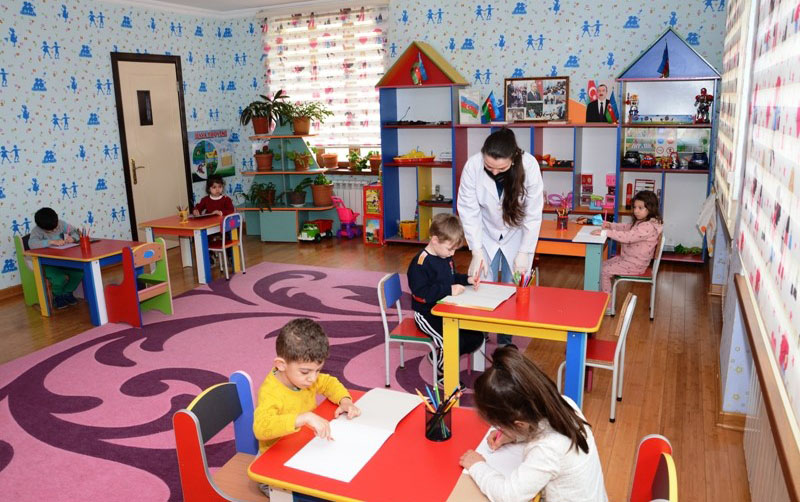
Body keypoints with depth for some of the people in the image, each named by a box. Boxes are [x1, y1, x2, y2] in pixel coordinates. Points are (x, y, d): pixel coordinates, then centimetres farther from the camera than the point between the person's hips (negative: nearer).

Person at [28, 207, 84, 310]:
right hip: (48, 264, -5)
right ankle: (58, 296, 7)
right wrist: (52, 242, -37)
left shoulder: (61, 224, 0)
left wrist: (73, 238, -15)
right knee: (60, 278, -30)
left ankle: (67, 293, 12)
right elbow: (32, 244, -34)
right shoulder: (37, 231, -15)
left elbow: (76, 232, 8)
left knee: (80, 272, -18)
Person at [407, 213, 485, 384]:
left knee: (476, 336, 2)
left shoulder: (445, 257, 7)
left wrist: (467, 279, 4)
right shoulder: (420, 263, -22)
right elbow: (421, 293, -30)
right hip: (427, 314, -9)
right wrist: (449, 290, -30)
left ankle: (440, 355, 17)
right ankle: (443, 374, 3)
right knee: (455, 341, -26)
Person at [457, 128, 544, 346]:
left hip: (517, 236, 0)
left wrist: (524, 253, -18)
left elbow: (533, 215, -19)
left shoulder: (529, 166, -28)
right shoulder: (473, 166, -27)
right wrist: (476, 251, -21)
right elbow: (469, 211, -19)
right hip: (486, 235, 1)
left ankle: (505, 342, 20)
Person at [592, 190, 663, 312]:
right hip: (627, 258, 11)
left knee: (603, 272, -11)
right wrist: (611, 225, -2)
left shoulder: (649, 227, -27)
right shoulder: (641, 222, 6)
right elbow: (626, 227, 17)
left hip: (635, 265, -11)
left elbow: (627, 237, -35)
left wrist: (605, 232, -34)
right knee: (602, 265, 13)